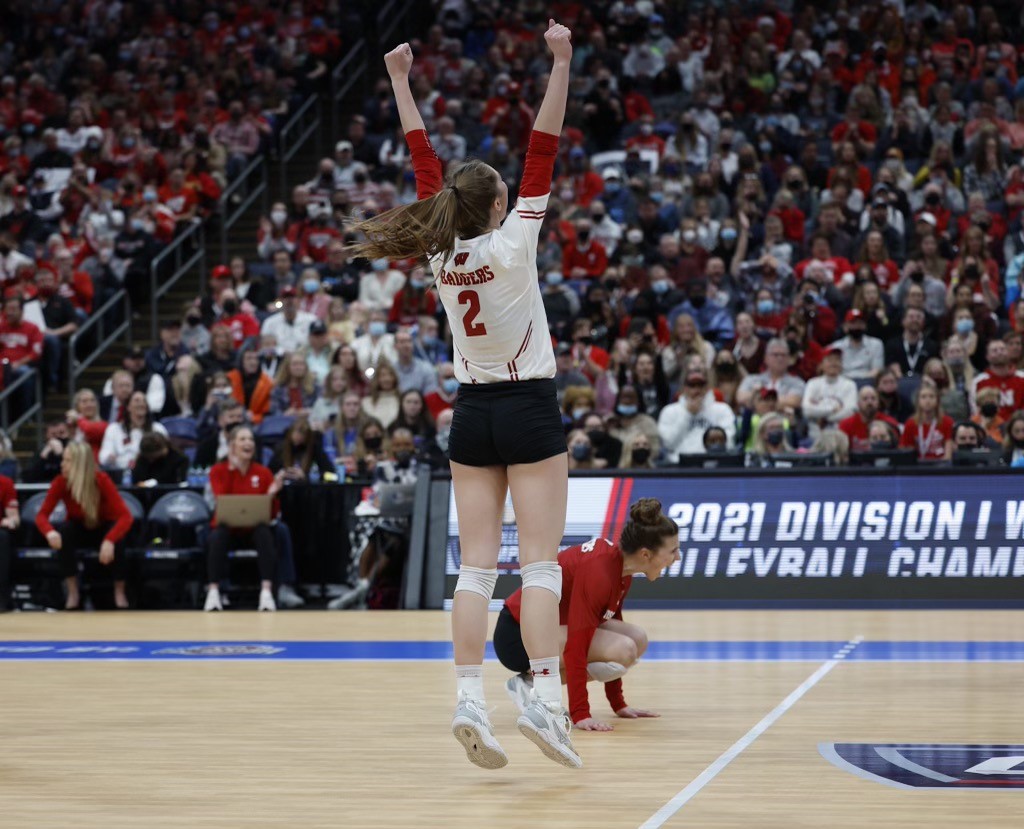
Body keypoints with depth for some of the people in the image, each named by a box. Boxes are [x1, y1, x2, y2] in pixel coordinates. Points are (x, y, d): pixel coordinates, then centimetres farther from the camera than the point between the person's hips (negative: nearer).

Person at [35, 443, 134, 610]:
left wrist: (109, 540, -52)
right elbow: (42, 514, -22)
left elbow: (125, 516, -34)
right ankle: (73, 593, -22)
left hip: (103, 529, -2)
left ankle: (119, 593, -13)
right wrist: (50, 532, -46)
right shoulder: (61, 482, -21)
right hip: (79, 530, 2)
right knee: (65, 531, -33)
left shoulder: (101, 480, -28)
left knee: (117, 538, -36)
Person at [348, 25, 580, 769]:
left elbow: (424, 160, 8)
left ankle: (470, 701, -8)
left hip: (472, 412, 5)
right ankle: (545, 701, -15)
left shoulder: (442, 248, 0)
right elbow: (544, 151, -16)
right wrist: (560, 64, -17)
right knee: (541, 564, -6)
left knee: (477, 567, 2)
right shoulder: (510, 244, -12)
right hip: (529, 408, -5)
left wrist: (401, 81, 15)